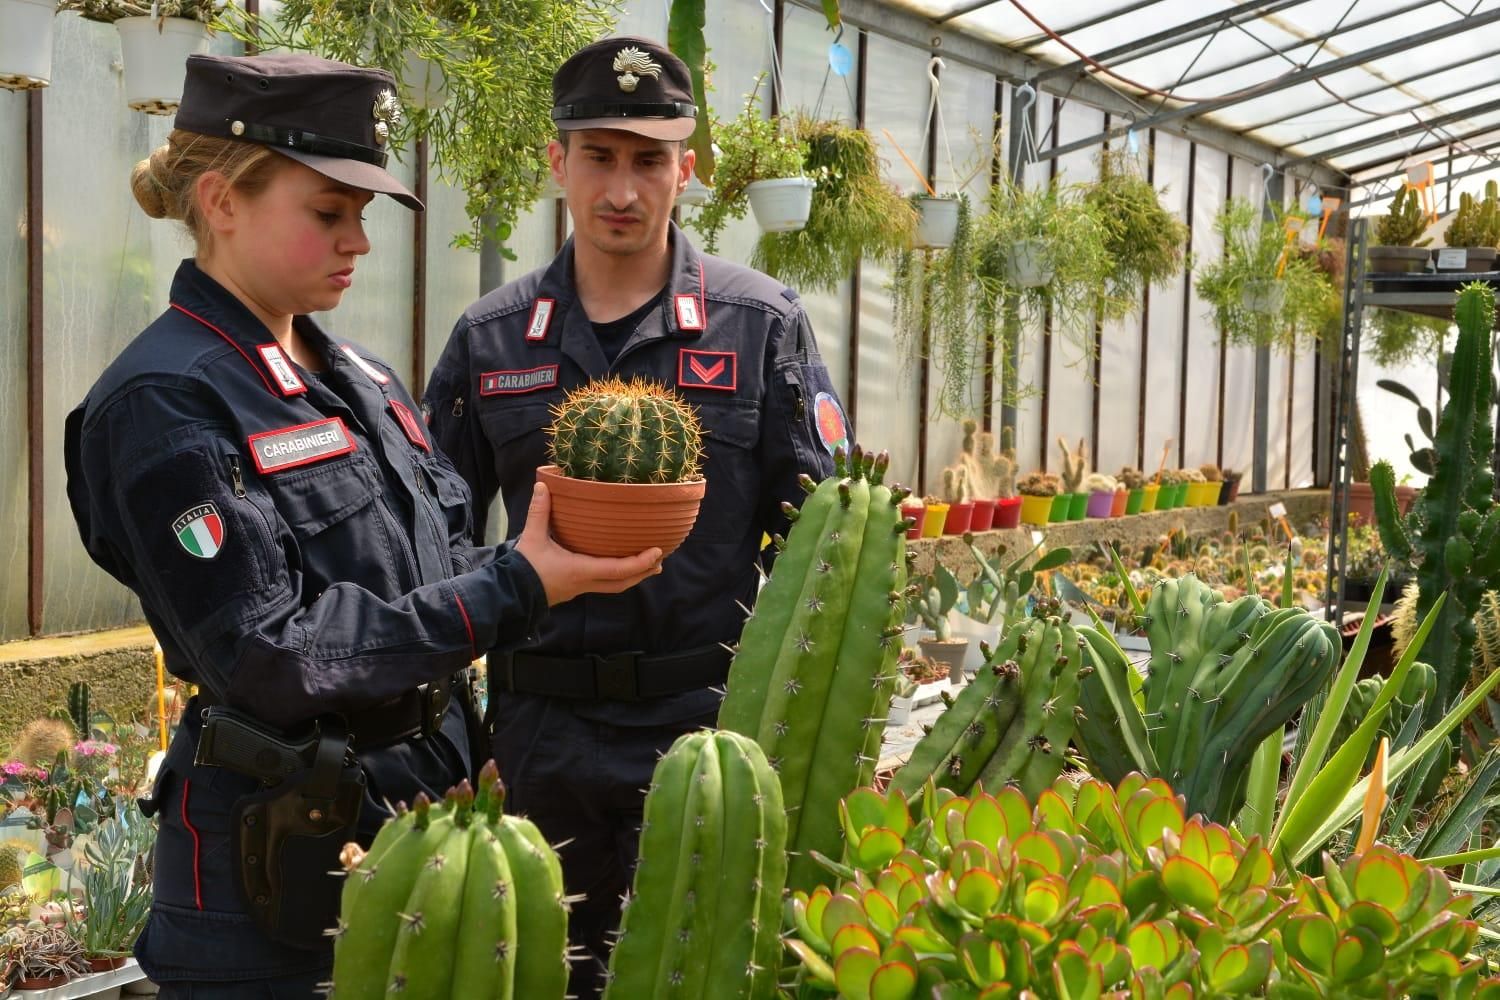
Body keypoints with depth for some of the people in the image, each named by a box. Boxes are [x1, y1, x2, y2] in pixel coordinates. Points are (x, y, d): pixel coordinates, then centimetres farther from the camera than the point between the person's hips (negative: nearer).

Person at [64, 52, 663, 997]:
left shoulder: (363, 380, 10)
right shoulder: (164, 404, -14)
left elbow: (443, 572, 12)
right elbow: (267, 656, -21)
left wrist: (559, 550, -9)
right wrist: (516, 588, -23)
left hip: (429, 803, 7)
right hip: (284, 842, -7)